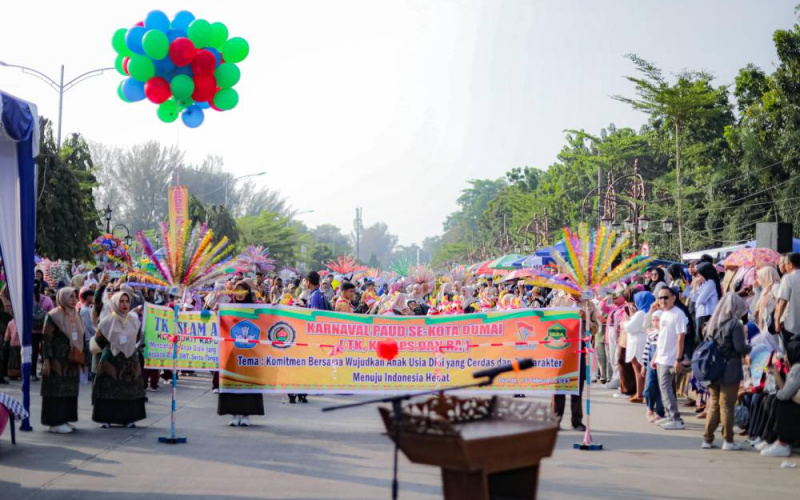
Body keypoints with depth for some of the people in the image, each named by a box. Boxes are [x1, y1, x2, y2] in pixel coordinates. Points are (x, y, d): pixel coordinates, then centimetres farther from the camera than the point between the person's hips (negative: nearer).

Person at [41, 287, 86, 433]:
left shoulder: (76, 316, 13)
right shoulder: (53, 316, -8)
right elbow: (46, 339, -12)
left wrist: (83, 358, 15)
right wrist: (46, 361, -17)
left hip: (72, 361, 7)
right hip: (57, 361, -7)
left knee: (70, 390, 8)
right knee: (57, 390, -4)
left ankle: (64, 419, 15)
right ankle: (55, 422, -1)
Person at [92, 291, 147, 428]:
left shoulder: (134, 320, 3)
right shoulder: (107, 321, -7)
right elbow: (98, 339, 4)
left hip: (130, 360, 3)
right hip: (111, 360, -3)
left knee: (130, 389, 4)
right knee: (109, 388, -3)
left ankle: (129, 418, 11)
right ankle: (105, 418, 3)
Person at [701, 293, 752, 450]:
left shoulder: (713, 322, 7)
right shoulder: (735, 324, -13)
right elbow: (740, 347, -16)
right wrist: (751, 348, 2)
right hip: (730, 371, -6)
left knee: (713, 404, 13)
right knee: (727, 405, 0)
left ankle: (708, 439, 14)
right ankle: (728, 441, 4)